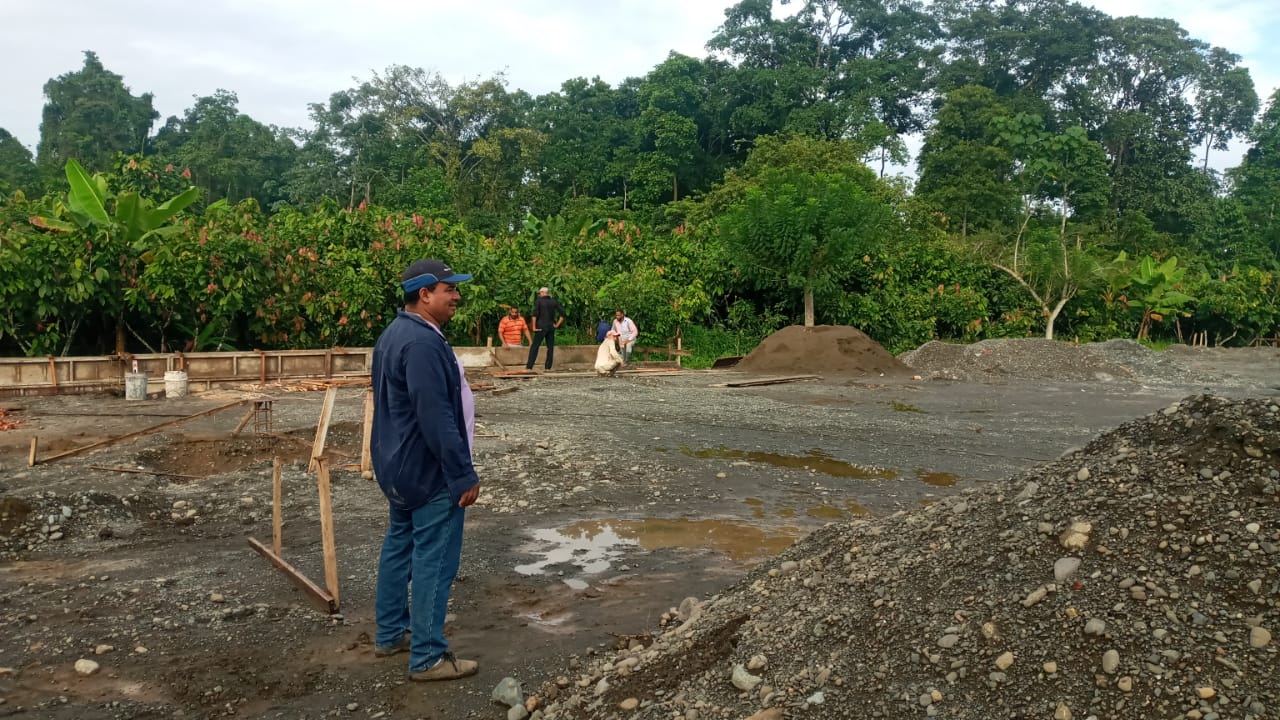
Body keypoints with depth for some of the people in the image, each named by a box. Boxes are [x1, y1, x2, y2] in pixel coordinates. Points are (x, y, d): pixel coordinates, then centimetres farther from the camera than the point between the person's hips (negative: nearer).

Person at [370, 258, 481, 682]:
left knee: (400, 546, 19)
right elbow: (436, 418, -28)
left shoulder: (396, 334, 10)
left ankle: (390, 634, 31)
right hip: (428, 471, -11)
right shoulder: (422, 343, -24)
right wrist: (464, 475, -24)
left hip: (401, 466, 11)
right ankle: (428, 657, 6)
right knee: (433, 562, -3)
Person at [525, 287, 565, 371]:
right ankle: (548, 366, 6)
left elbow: (535, 313, -14)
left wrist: (534, 327, -10)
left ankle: (529, 366, -8)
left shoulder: (538, 301, -3)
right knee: (550, 347, 9)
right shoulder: (554, 301, 8)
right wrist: (557, 324, 7)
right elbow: (562, 313, 3)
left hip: (541, 327, -4)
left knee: (534, 346, -3)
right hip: (551, 327, 4)